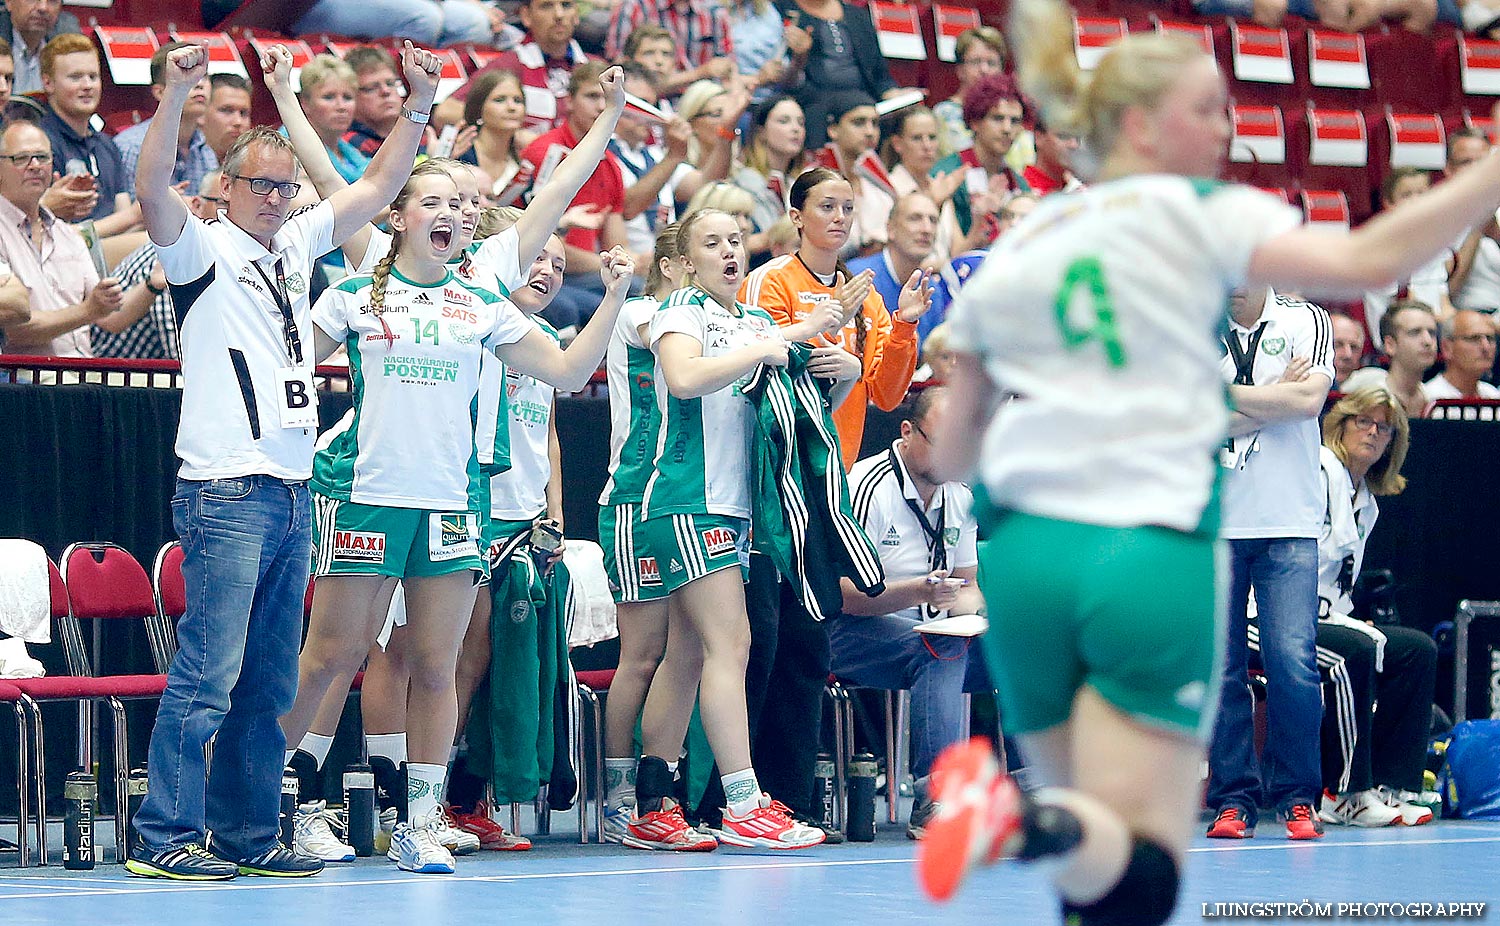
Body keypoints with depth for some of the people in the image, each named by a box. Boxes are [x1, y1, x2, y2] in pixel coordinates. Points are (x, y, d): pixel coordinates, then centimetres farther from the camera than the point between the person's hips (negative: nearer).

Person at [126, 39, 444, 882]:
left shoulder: (297, 245, 17)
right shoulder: (202, 249, -2)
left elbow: (379, 186, 22)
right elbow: (154, 190, -21)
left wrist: (420, 103, 13)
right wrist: (177, 92, -30)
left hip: (293, 494, 7)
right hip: (227, 492, -7)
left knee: (269, 685, 10)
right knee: (207, 677, -10)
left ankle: (249, 835, 15)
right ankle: (163, 839, -8)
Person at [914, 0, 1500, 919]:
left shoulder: (1006, 258, 16)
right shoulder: (1197, 214, 1)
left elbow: (951, 456, 19)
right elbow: (1367, 260, -15)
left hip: (1027, 556, 5)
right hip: (1154, 554, -5)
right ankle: (1033, 823, -39)